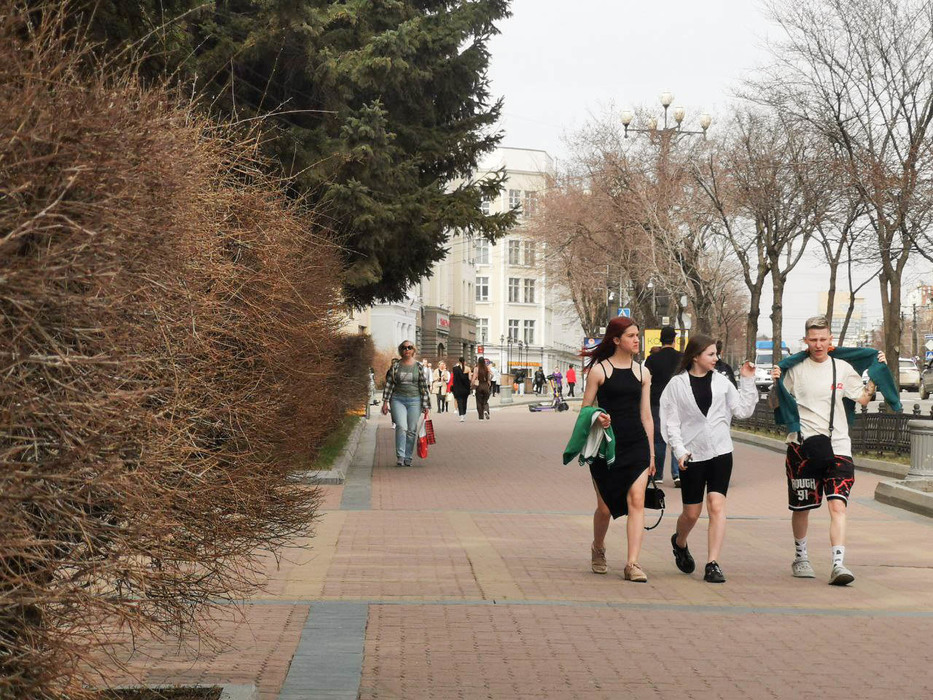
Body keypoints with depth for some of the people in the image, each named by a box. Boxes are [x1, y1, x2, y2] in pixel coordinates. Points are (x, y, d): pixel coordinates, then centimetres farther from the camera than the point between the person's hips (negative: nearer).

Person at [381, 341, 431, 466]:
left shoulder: (418, 366, 4)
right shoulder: (395, 365, 4)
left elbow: (424, 386, 5)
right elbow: (389, 384, 7)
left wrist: (426, 405, 2)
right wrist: (385, 402, 1)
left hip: (414, 401, 1)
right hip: (398, 400, -1)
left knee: (412, 430, 3)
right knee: (401, 427, -17)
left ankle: (408, 457, 14)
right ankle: (400, 456, -13)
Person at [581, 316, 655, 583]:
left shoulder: (642, 372, 11)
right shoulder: (599, 370, -1)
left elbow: (646, 415, 14)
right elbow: (585, 409, 1)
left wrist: (651, 452, 12)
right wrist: (597, 420, -21)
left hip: (637, 444, 3)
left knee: (636, 501, -11)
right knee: (605, 507, 6)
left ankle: (632, 564, -12)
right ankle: (598, 550, 34)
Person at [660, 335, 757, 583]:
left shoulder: (721, 381, 8)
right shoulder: (677, 384, 1)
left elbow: (743, 410, 7)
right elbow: (670, 422, 0)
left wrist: (748, 381, 2)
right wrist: (679, 450, -9)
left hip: (720, 451, 2)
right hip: (692, 454, -2)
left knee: (717, 506, -10)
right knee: (692, 513, 7)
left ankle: (713, 565, -9)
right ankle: (679, 542, 40)